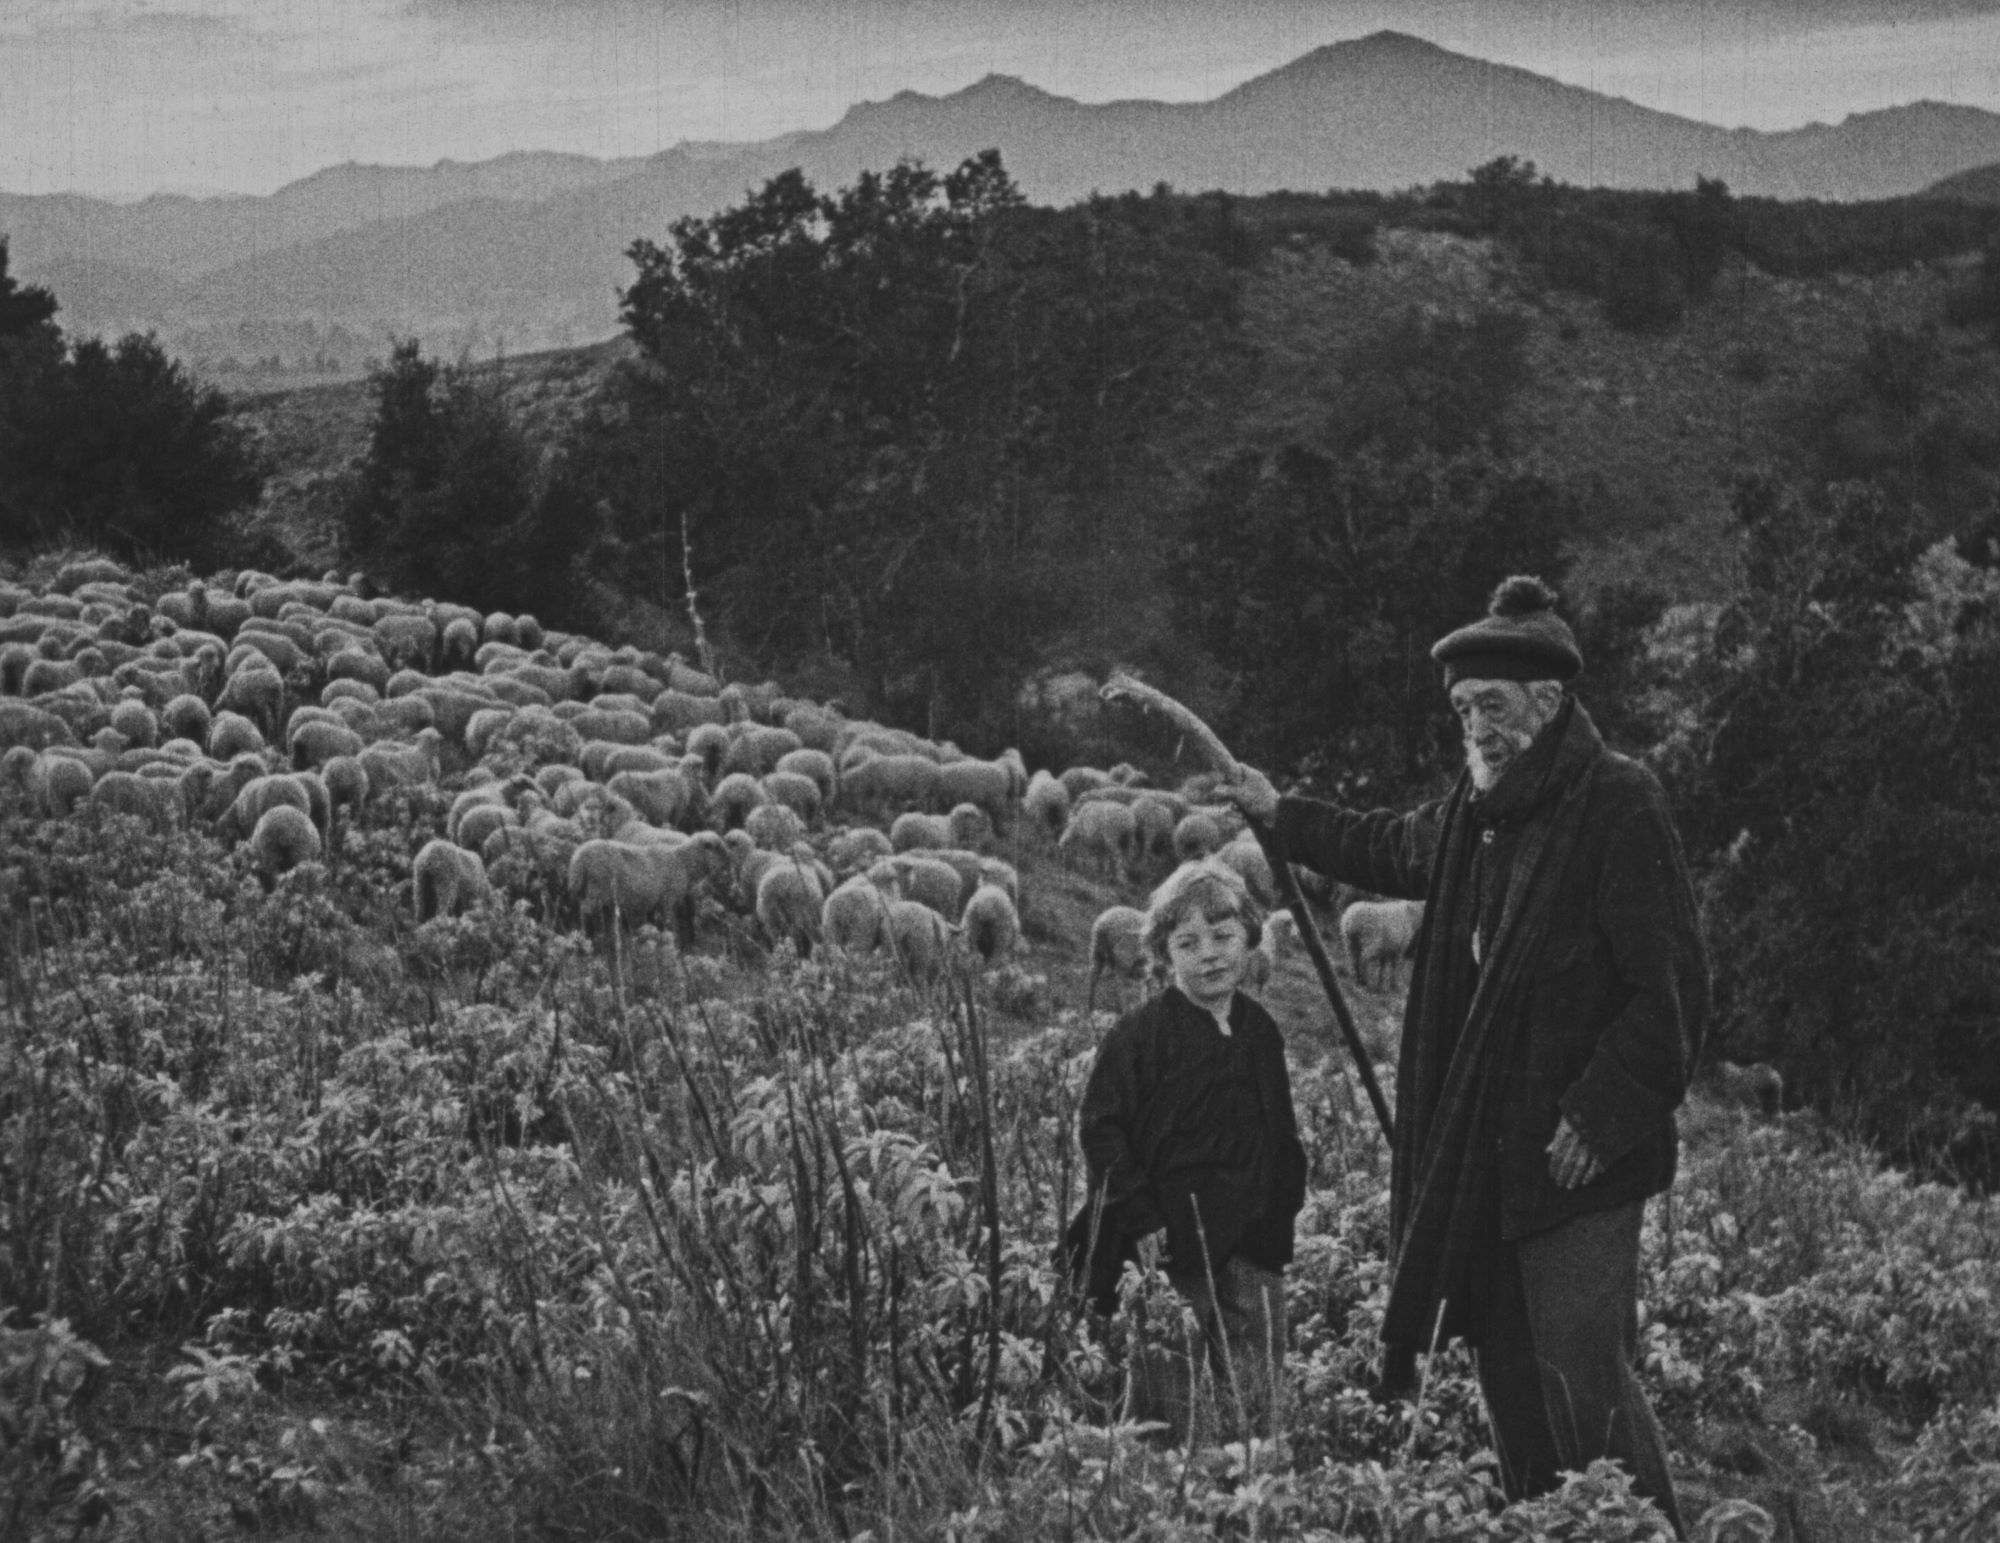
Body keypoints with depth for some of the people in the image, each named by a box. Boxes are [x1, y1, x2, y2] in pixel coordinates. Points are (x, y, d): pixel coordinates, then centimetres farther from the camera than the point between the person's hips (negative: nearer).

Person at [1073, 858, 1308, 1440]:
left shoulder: (1260, 1032, 10)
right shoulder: (1138, 1035, -9)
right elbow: (1100, 1129, -10)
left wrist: (1286, 1203, 12)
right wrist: (1140, 1217, -15)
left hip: (1252, 1239, 5)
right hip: (1172, 1240, -5)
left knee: (1257, 1397, 7)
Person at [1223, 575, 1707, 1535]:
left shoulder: (1619, 807, -13)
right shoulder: (1472, 812, 12)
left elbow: (1669, 986, -17)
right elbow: (1390, 850, 35)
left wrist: (1604, 1112, -20)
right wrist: (1279, 818, 38)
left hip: (1577, 1153, -8)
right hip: (1479, 1150, 8)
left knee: (1583, 1371, -10)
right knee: (1507, 1365, 14)